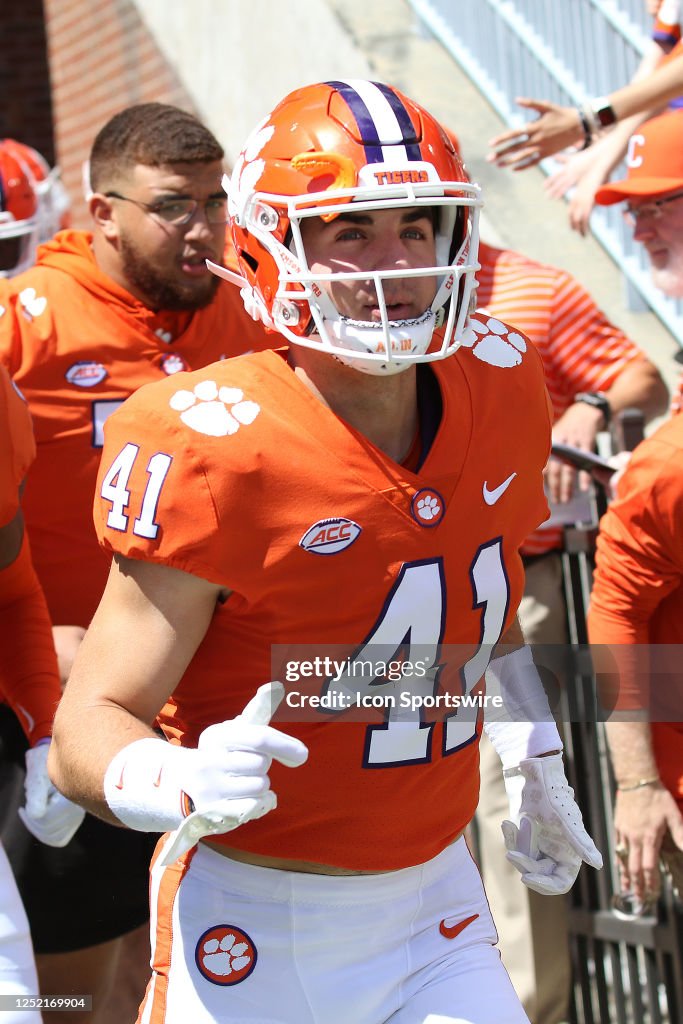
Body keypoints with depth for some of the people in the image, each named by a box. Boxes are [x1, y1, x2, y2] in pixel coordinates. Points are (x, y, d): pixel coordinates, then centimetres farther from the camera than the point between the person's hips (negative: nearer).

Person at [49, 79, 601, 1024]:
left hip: (432, 896, 5)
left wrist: (534, 763, 23)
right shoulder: (214, 455, -23)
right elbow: (93, 722, -22)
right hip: (257, 924, -5)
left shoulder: (500, 394, -4)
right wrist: (184, 787, -42)